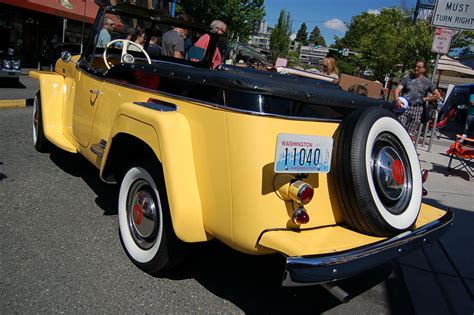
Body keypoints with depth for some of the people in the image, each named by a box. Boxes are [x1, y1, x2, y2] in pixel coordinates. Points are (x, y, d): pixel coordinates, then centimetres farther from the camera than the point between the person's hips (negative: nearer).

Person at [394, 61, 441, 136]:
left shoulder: (427, 82, 12)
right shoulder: (407, 78, 10)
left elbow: (437, 95, 16)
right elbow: (398, 89, -3)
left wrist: (424, 99, 5)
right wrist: (397, 99, -23)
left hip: (417, 109, 1)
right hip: (404, 107, -1)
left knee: (410, 133, -3)